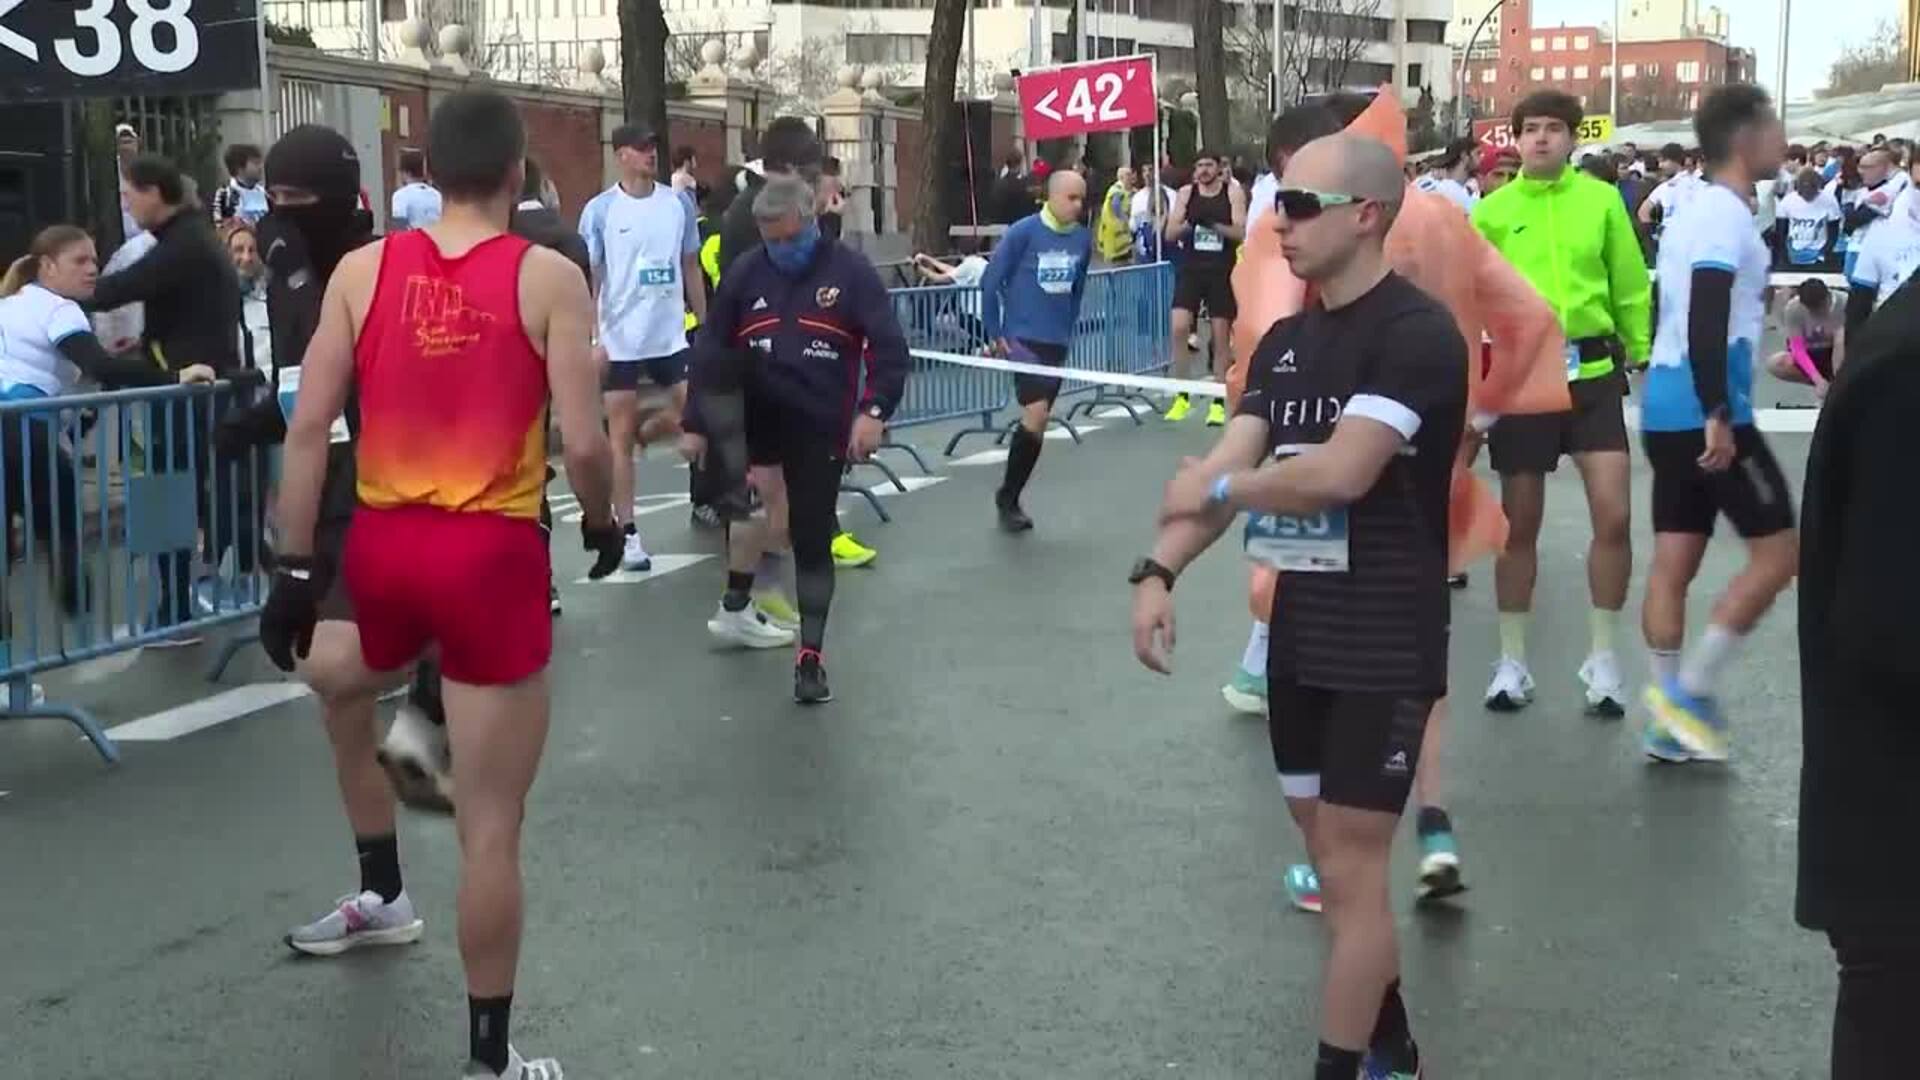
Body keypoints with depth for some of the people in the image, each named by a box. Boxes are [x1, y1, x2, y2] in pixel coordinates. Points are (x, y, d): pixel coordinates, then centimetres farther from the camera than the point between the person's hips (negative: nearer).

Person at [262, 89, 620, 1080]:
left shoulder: (362, 270, 3)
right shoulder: (549, 277, -5)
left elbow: (308, 428, -1)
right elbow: (582, 442, -10)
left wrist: (294, 569, 4)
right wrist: (601, 521, 11)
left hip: (381, 545, 4)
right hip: (492, 557, -3)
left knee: (340, 685, 39)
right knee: (490, 828, 5)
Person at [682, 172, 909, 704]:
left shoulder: (851, 272, -6)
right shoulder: (744, 272, 1)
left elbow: (889, 346, -10)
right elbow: (711, 350, 5)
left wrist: (874, 410, -23)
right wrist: (696, 424, 3)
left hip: (819, 426, -2)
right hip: (754, 416, 2)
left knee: (813, 541, -1)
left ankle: (810, 659, 8)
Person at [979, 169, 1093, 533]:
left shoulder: (1083, 239, 3)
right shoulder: (1023, 232, -10)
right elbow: (991, 281, -5)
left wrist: (1068, 328, 16)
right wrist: (994, 334, -4)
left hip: (1057, 342, 5)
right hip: (1022, 338, -5)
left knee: (1038, 422, 8)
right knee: (1035, 414, -16)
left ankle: (1010, 499, 22)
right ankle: (1007, 496, 1)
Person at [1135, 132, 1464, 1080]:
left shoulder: (1417, 334, -16)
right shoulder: (1284, 342, 9)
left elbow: (1342, 472, -26)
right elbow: (1226, 469, 1)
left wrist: (1216, 485, -10)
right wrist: (1157, 571, -15)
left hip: (1386, 645, -8)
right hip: (1299, 633, 8)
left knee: (1351, 871, -3)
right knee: (1329, 855, 16)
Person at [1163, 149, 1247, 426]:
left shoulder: (1233, 192, 1)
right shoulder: (1186, 193, 6)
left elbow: (1241, 232, -7)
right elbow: (1170, 234, 3)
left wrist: (1215, 225, -23)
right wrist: (1188, 224, -16)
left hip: (1222, 272, -1)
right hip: (1191, 269, 1)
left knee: (1221, 337, 3)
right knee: (1179, 328, -12)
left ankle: (1218, 403, 11)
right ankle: (1181, 397, 1)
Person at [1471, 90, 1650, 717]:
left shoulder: (1601, 200, 1)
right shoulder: (1492, 211, 1)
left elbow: (1630, 286, 5)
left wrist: (1644, 358, 4)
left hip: (1592, 371, 0)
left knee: (1613, 516, -7)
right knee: (1519, 523, 8)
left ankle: (1602, 658, 9)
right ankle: (1512, 660, 21)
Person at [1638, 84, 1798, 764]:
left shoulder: (1698, 211, 17)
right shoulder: (1726, 215, -13)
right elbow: (1705, 322, -23)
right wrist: (1718, 416, -27)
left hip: (1668, 408, 10)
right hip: (1706, 412, -9)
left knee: (1673, 562, 7)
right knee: (1778, 552, -1)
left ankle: (1670, 721, 9)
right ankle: (1688, 690, -2)